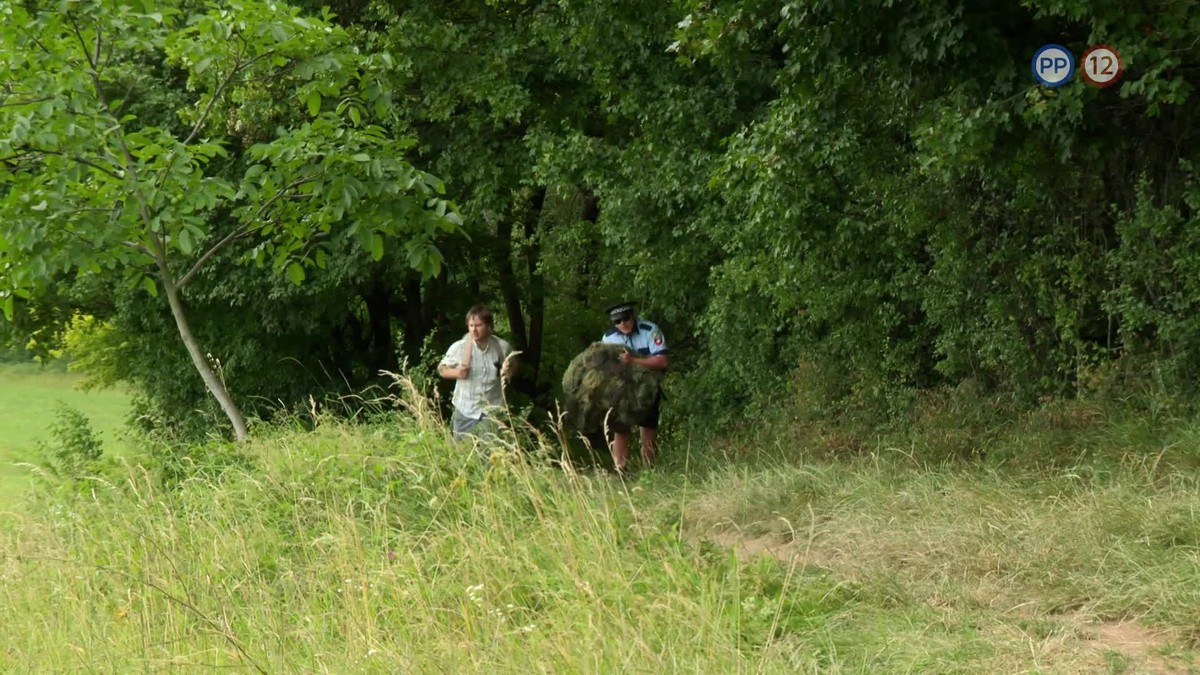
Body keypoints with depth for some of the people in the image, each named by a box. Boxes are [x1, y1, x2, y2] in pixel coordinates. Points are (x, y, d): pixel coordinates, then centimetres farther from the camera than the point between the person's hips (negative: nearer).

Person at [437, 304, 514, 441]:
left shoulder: (502, 347, -9)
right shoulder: (458, 347, -12)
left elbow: (511, 366, 12)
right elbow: (441, 369, 4)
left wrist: (507, 373, -11)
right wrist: (456, 373, -16)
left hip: (493, 412, 0)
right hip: (465, 412, 0)